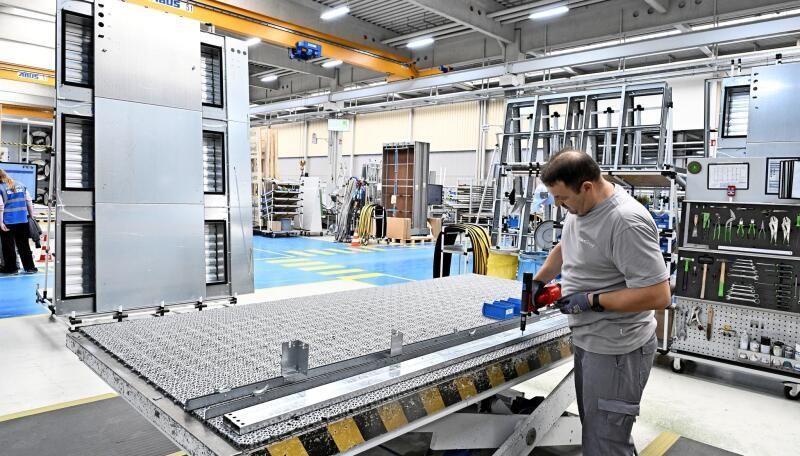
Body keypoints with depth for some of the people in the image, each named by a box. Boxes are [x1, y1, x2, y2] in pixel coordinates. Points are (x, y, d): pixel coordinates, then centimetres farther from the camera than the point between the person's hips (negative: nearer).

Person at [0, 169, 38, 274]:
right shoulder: (21, 185, 7)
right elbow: (29, 202, 8)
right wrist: (31, 216, 15)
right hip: (23, 221, 5)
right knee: (24, 245, 11)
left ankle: (11, 268, 13)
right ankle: (30, 267, 11)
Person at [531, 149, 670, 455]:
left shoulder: (626, 222, -26)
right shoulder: (580, 207, 3)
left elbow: (659, 296, -27)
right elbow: (564, 249, 23)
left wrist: (591, 301, -22)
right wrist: (538, 280, 11)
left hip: (617, 350, -9)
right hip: (588, 340, 9)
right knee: (593, 428, 23)